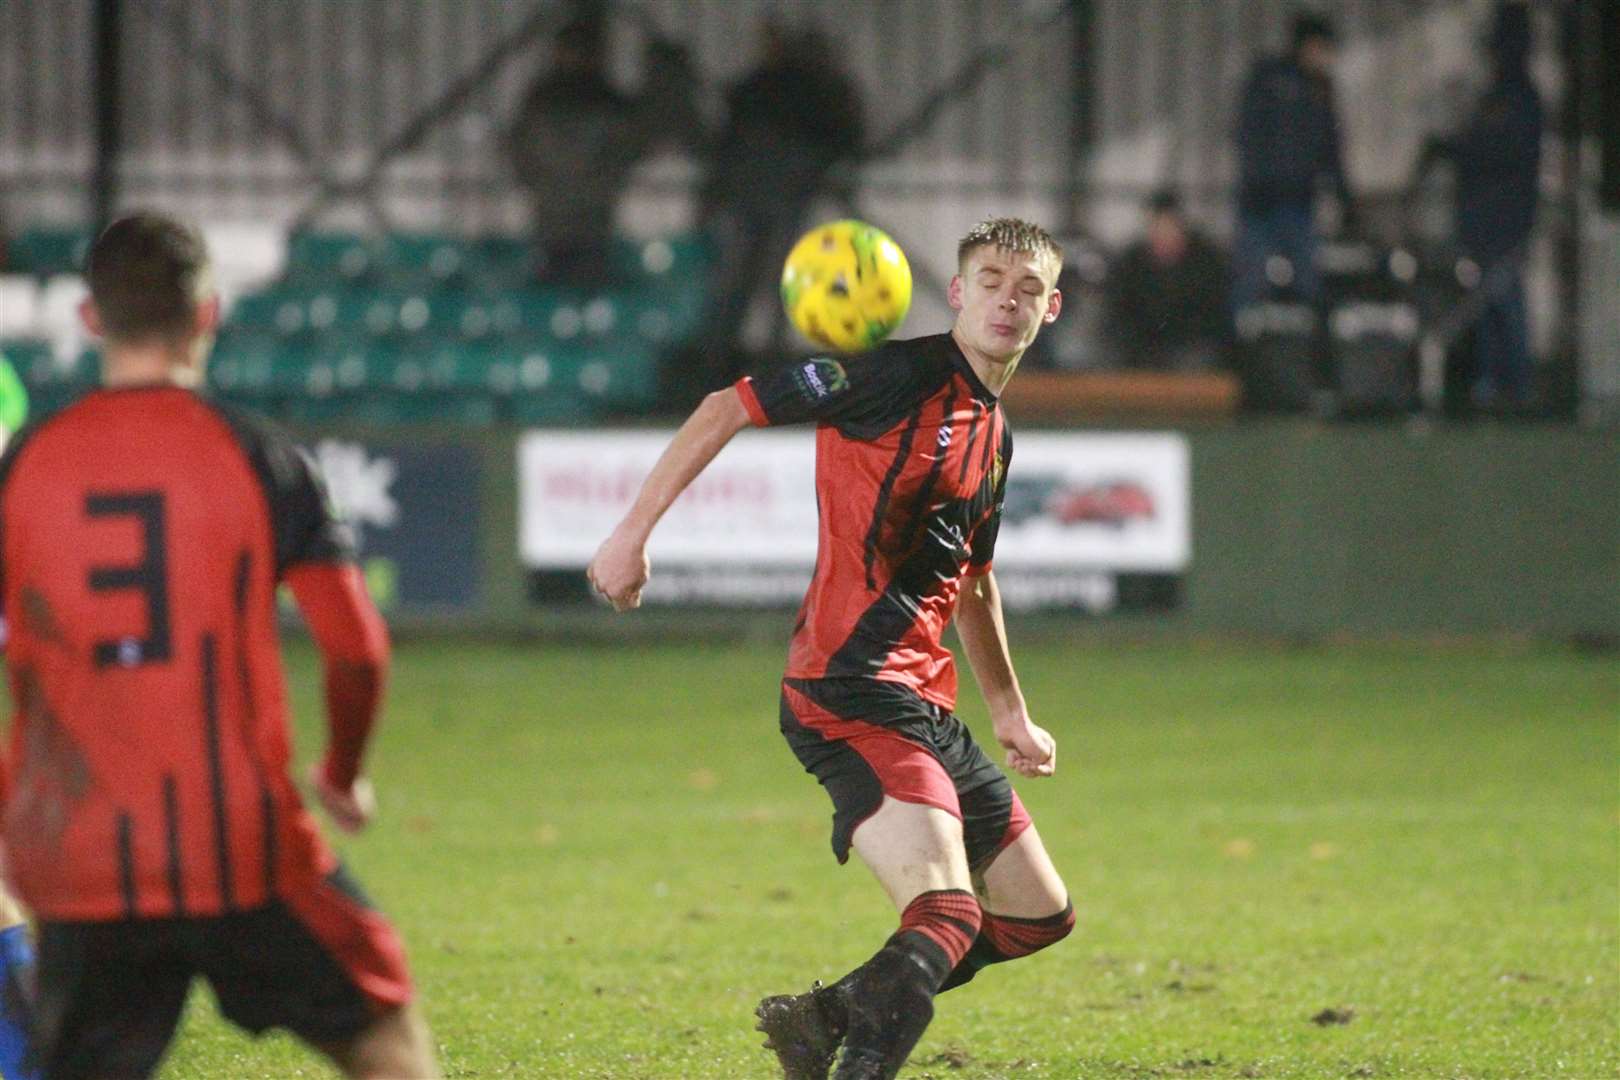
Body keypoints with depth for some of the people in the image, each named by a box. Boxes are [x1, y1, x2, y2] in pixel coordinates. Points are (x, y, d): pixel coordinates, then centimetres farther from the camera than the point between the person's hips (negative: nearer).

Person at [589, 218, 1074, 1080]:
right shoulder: (900, 376, -9)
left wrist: (1010, 711, 35)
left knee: (1039, 915, 15)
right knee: (947, 918, -25)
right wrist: (633, 532, -12)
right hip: (852, 690, -9)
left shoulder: (994, 435, 17)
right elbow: (728, 408, -8)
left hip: (924, 704, 9)